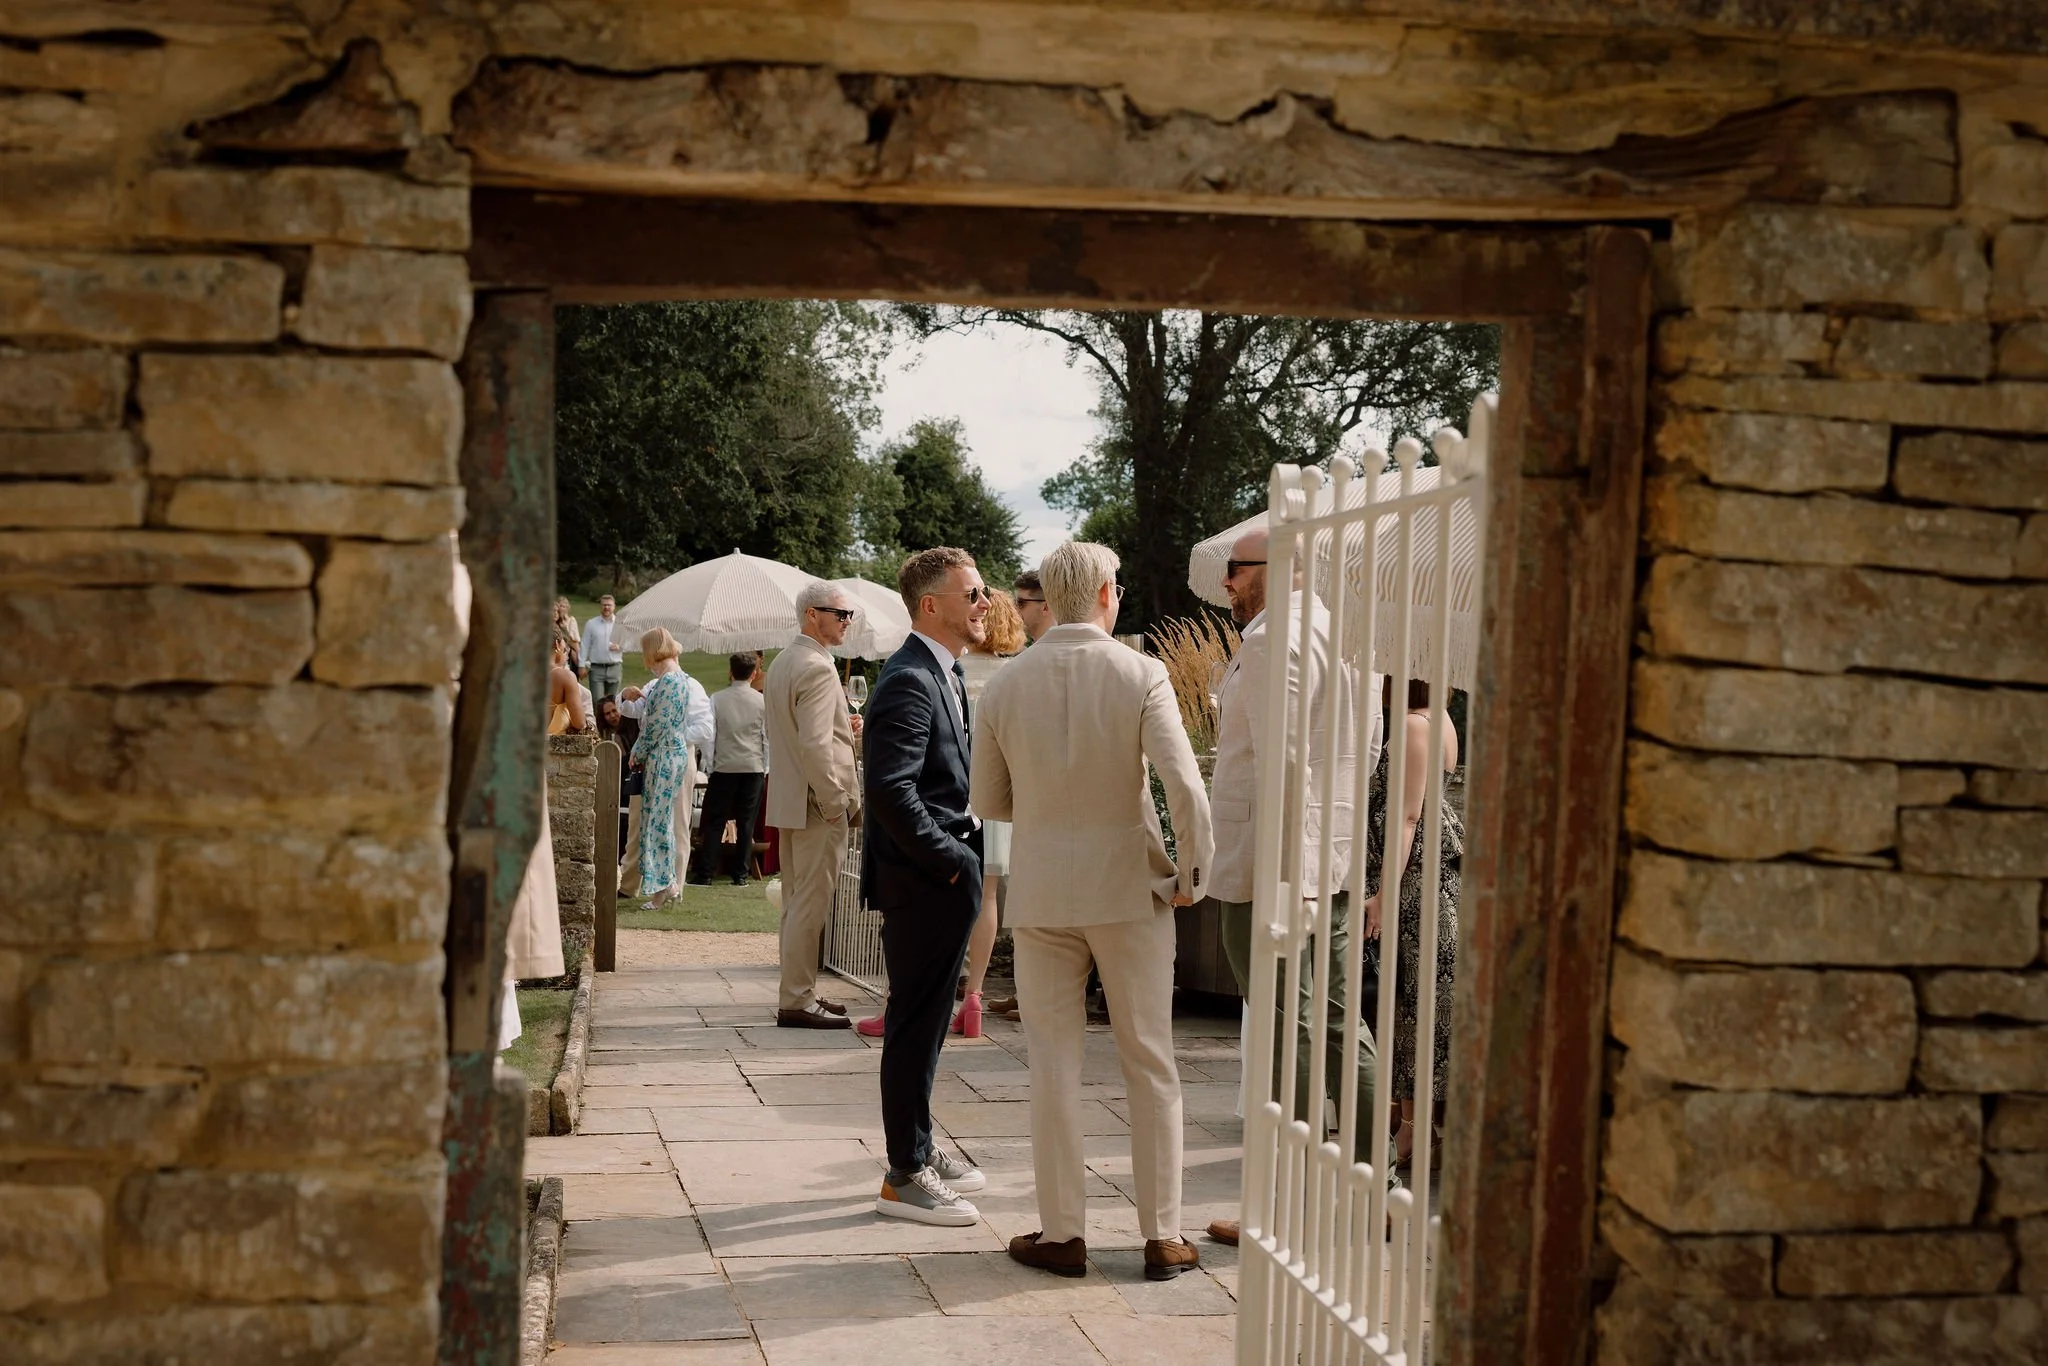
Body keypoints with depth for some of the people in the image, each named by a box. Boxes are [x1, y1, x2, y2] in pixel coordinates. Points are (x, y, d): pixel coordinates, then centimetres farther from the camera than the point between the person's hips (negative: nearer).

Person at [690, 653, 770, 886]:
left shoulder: (718, 699, -2)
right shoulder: (762, 701, -1)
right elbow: (768, 736, 3)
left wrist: (709, 766, 6)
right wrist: (765, 767, 12)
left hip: (724, 766, -1)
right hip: (753, 767, 1)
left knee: (715, 821, 3)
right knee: (746, 822, 5)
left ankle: (705, 873, -1)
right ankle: (740, 874, 5)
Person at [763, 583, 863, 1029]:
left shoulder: (781, 664, 14)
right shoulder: (817, 669, -18)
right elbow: (815, 745, -23)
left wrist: (842, 726, 18)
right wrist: (836, 803, -18)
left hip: (788, 801, 10)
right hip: (817, 805, -10)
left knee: (796, 903, 15)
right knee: (811, 904, -5)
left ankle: (798, 991, 22)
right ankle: (797, 1001, -2)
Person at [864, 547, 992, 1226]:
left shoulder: (946, 673, 14)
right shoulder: (910, 680, -19)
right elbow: (891, 790, -26)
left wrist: (965, 845, 12)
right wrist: (951, 859, -19)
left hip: (945, 879, 10)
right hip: (922, 882, -10)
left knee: (925, 1019, 18)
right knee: (916, 1023, -1)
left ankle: (918, 1148, 31)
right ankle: (905, 1176, 8)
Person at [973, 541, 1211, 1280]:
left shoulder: (1004, 686, -1)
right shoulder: (1140, 674, -9)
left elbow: (989, 802, 7)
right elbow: (1185, 786, -18)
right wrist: (1193, 873, -5)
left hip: (1042, 893, 2)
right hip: (1129, 888, -1)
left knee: (1054, 1064, 9)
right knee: (1150, 1064, 9)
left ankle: (1062, 1233, 13)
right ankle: (1163, 1236, 13)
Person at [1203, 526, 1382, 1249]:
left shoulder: (1269, 638, -13)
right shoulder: (1338, 634, 16)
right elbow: (1365, 747, 22)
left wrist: (1279, 875, -23)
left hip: (1272, 865, -9)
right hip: (1336, 863, 9)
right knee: (1340, 1026, 13)